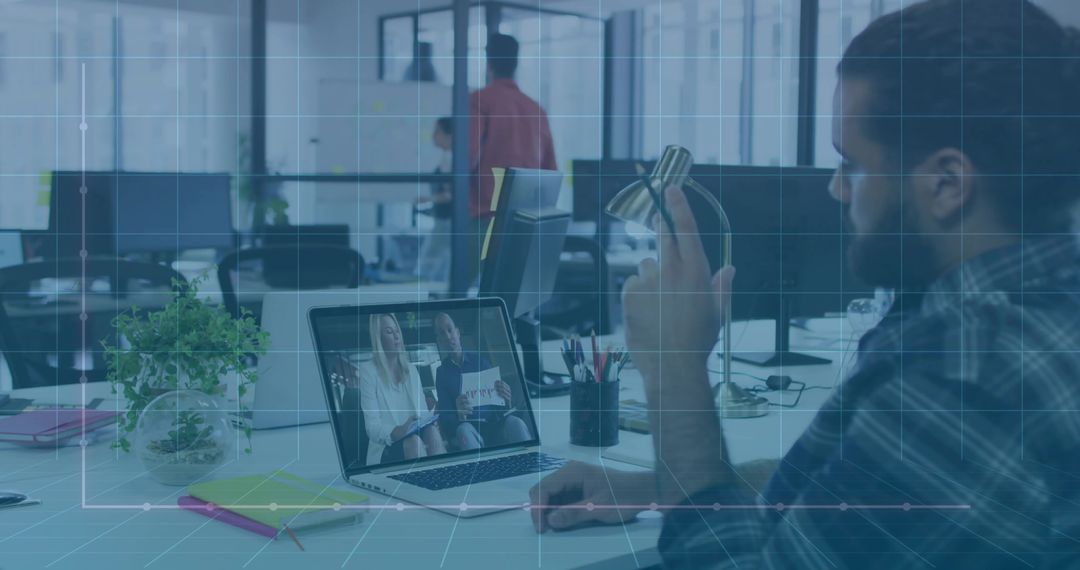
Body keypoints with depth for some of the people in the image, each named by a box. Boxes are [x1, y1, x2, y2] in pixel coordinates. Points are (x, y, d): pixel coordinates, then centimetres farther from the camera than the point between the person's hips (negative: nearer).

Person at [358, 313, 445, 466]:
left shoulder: (411, 370, 18)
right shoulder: (368, 371, -2)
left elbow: (424, 412, 12)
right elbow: (372, 427, -10)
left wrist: (431, 426, -13)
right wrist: (398, 432, -31)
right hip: (386, 450, -4)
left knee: (431, 431, -30)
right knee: (413, 440, -36)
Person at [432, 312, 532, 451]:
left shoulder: (479, 361, 15)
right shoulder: (441, 373, 9)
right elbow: (444, 419, -1)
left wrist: (506, 400, -15)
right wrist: (458, 415, -26)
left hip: (493, 424, 2)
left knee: (515, 422, -30)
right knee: (464, 429, -36)